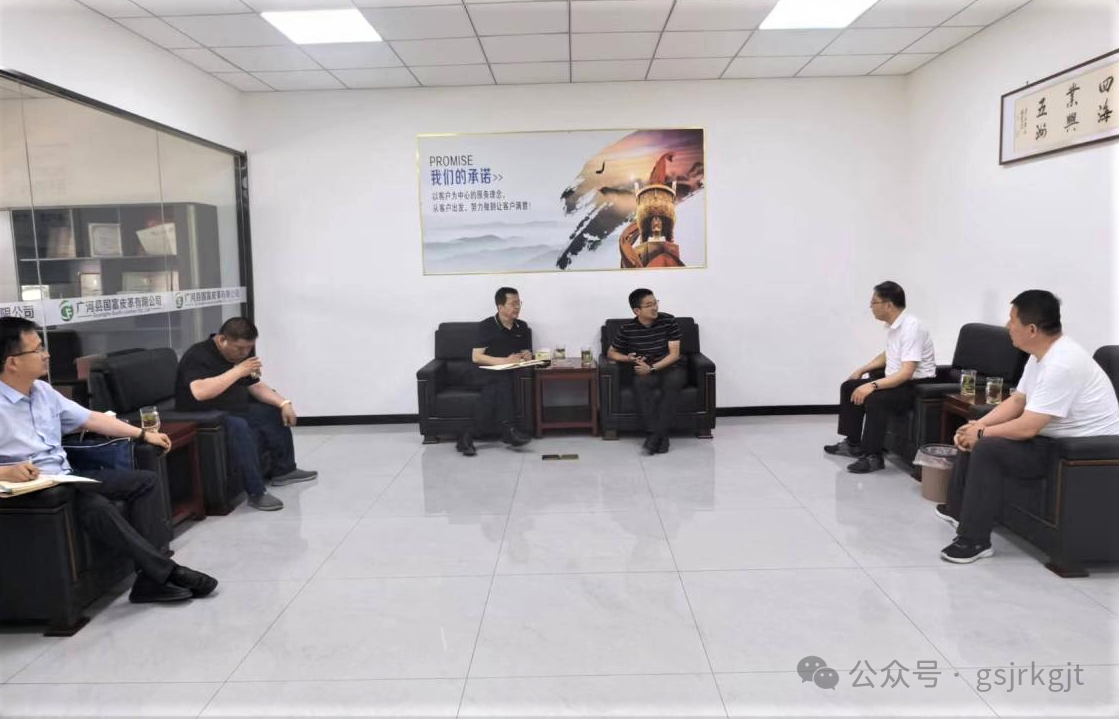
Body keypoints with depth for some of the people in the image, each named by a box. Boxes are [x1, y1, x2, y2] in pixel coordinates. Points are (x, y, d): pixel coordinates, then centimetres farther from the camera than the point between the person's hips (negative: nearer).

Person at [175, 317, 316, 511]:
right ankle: (256, 493, -30)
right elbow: (200, 392, -38)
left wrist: (284, 403, -3)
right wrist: (238, 371, -33)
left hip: (235, 411, 9)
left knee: (276, 413, 6)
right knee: (239, 427, -36)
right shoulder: (198, 356, -21)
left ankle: (284, 470, 19)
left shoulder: (241, 353, 6)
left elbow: (255, 386, 12)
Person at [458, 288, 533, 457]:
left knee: (492, 392, -32)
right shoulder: (487, 326, -4)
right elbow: (476, 357, -12)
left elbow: (527, 352, 22)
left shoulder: (522, 326, 12)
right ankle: (507, 430, -41)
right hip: (489, 374, -3)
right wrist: (505, 360, -21)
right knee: (501, 379, -38)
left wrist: (526, 355, -4)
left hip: (512, 374, 4)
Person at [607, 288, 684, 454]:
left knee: (673, 381, -36)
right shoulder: (627, 329, -3)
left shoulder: (669, 321, -7)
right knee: (640, 383, -34)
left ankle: (656, 434, -32)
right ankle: (660, 435, -34)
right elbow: (611, 352, 10)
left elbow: (674, 354, -9)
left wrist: (652, 368, -22)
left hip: (670, 368, -1)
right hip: (646, 371, 1)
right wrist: (628, 358, -11)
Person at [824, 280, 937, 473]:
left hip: (916, 385, -10)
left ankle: (873, 456, -21)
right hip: (896, 380, 10)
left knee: (874, 399, -33)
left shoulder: (911, 327, -24)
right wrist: (861, 370, 16)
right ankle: (853, 443, 15)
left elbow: (906, 373, -32)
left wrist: (872, 386, -36)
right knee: (849, 387, 8)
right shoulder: (892, 324, 4)